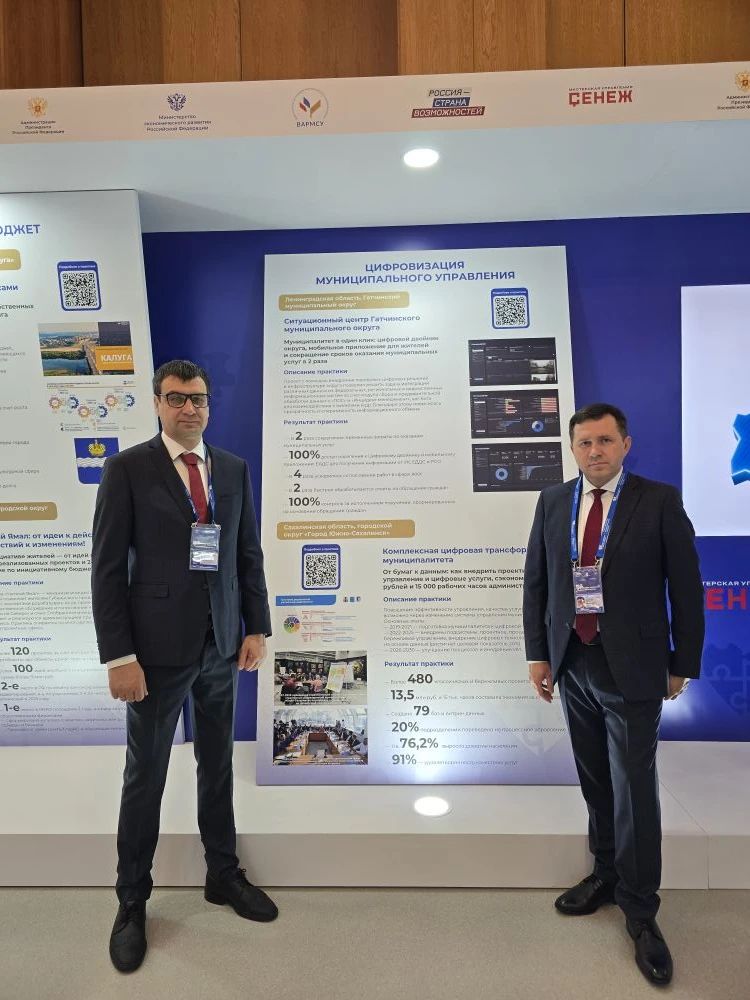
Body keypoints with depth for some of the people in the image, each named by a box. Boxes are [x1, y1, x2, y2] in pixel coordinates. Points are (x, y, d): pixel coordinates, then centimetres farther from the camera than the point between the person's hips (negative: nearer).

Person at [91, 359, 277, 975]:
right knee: (145, 777, 11)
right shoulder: (128, 468, -7)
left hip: (222, 646, 4)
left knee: (218, 766, 18)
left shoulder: (234, 469, 5)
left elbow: (249, 554, 7)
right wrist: (119, 657, -13)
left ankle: (224, 875, 38)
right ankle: (132, 904, 32)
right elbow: (108, 567, -9)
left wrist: (257, 628, 2)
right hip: (158, 648, -3)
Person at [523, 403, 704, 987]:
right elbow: (535, 581, 6)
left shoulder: (659, 501, -7)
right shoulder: (553, 502, 3)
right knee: (595, 781, 17)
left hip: (632, 669, -3)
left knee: (634, 787, 3)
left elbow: (686, 586, -3)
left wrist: (682, 664, -2)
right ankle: (606, 874, 37)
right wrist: (538, 653, 3)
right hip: (573, 664, 4)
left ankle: (640, 911, 22)